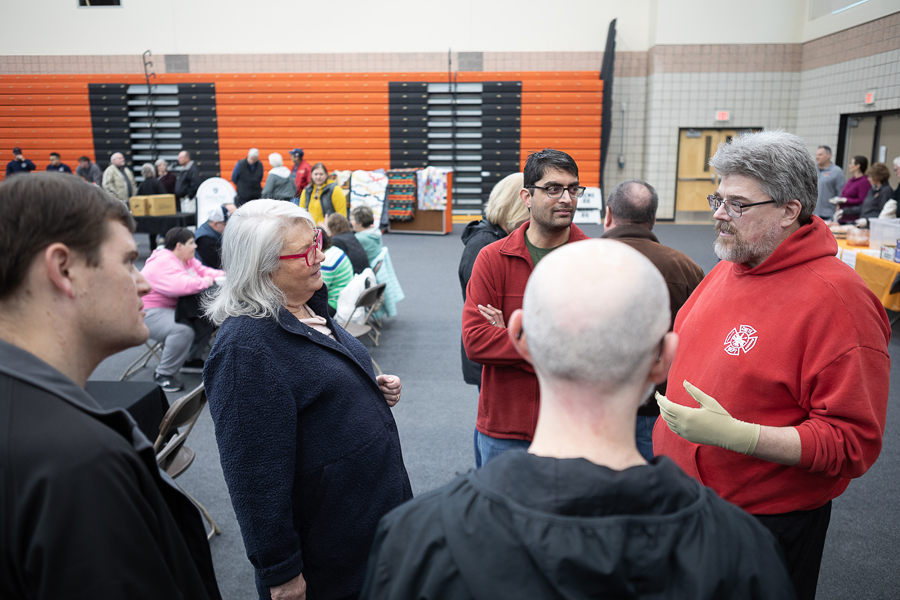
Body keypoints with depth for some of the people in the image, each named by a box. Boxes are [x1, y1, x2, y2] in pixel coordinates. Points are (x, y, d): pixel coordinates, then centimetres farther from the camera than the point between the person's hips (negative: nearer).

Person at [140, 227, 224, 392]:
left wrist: (224, 275, -8)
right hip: (149, 312, -10)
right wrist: (206, 281, -22)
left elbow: (204, 271, 11)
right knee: (183, 330, -34)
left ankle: (191, 359, 12)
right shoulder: (163, 263, -24)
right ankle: (163, 375, -17)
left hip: (171, 307, 10)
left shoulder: (187, 260, 9)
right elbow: (181, 285, -38)